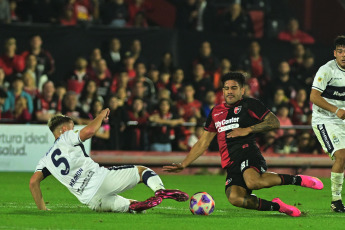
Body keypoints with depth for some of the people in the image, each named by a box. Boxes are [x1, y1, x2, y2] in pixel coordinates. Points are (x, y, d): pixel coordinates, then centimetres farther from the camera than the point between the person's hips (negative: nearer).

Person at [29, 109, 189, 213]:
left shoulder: (45, 160, 23)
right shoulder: (67, 138, 9)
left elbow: (33, 181, 12)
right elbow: (89, 131, -9)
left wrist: (42, 208, 18)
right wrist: (101, 116, 8)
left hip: (92, 201, 5)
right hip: (100, 178, -5)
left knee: (130, 205, 28)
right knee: (142, 171, 7)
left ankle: (133, 207, -8)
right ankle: (159, 190, -24)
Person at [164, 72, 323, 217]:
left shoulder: (249, 105, 10)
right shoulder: (216, 112, 26)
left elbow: (274, 122, 0)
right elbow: (203, 143, 30)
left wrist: (248, 130, -8)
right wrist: (183, 164, 24)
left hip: (247, 153, -4)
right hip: (231, 166, 5)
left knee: (253, 182, -40)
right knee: (234, 197, -29)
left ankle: (296, 179, -17)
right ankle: (276, 206, -11)